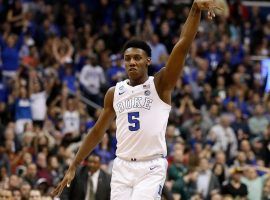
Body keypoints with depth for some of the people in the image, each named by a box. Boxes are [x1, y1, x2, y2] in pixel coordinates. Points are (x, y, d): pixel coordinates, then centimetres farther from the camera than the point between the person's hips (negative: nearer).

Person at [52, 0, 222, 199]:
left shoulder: (160, 85, -2)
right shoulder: (114, 93, 10)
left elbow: (183, 45, -16)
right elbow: (97, 132, 18)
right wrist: (73, 168, 17)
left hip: (152, 168, -4)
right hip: (122, 167, 5)